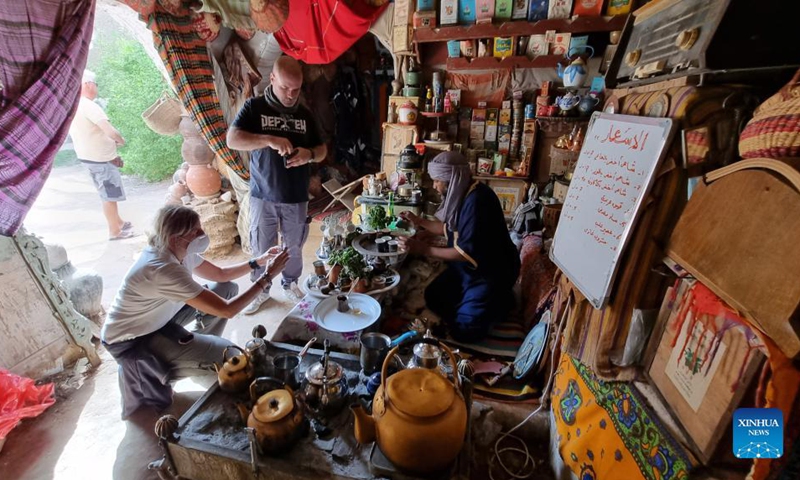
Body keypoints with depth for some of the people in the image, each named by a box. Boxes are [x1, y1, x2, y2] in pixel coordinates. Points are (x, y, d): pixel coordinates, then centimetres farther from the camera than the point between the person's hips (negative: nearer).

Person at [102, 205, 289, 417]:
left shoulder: (180, 251, -11)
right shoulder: (164, 270, -38)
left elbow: (220, 275, 3)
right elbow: (226, 310, -37)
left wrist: (258, 262, -10)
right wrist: (267, 277, -32)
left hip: (158, 319, 8)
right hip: (130, 340, -8)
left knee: (227, 288, 3)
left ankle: (198, 344, 19)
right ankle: (152, 372, 7)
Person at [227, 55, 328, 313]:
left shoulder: (305, 114, 7)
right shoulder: (254, 107, -3)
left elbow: (322, 150, 9)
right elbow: (232, 139, -14)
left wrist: (309, 154, -15)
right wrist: (269, 140, -29)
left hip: (297, 198, 2)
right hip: (263, 196, -2)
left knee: (294, 247, 14)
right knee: (262, 248, 9)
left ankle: (291, 284, 36)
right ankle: (261, 290, 30)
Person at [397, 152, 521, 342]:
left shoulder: (477, 201, -30)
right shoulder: (462, 194, -1)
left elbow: (467, 253, -31)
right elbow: (450, 229, 14)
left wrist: (423, 249, -28)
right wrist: (419, 222, 9)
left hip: (490, 272, -9)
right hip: (467, 267, 9)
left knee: (463, 331, -6)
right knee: (433, 296, 11)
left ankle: (500, 300, 15)